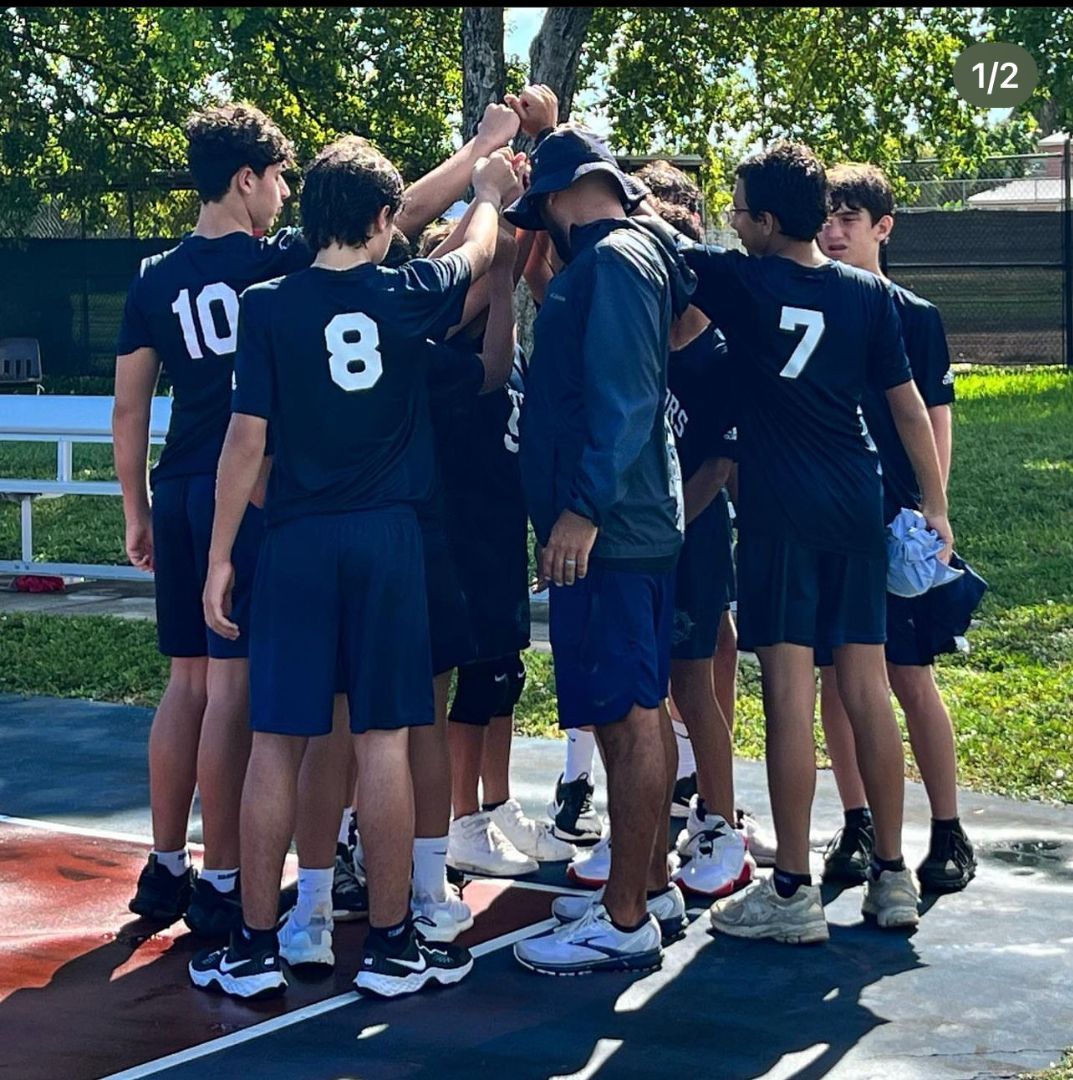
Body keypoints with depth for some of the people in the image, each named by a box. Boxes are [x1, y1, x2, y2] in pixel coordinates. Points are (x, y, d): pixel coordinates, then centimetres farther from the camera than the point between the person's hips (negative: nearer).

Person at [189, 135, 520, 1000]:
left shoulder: (268, 304, -2)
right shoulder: (408, 297, 0)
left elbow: (247, 436, -4)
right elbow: (477, 253, 22)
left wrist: (220, 556, 3)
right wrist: (490, 193, 42)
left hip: (296, 540, 0)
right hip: (386, 538, 0)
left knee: (277, 742, 4)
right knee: (383, 739, 3)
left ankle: (255, 949, 9)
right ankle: (391, 945, 9)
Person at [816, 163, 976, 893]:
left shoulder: (914, 316, 1)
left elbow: (934, 422, 0)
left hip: (892, 523, -3)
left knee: (910, 677, -2)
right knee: (835, 674, 6)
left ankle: (949, 834, 8)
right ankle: (857, 826, 16)